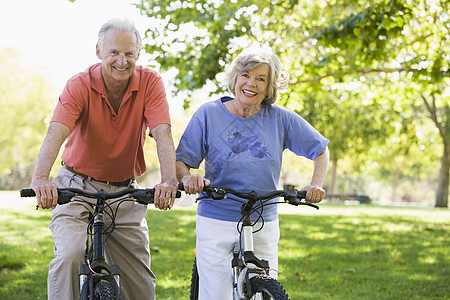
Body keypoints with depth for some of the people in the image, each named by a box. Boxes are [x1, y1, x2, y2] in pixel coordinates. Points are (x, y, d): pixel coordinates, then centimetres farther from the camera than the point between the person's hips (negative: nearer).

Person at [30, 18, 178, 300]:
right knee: (70, 254, -27)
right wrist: (41, 178, -48)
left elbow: (163, 133, -22)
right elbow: (55, 133, -29)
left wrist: (169, 180, -40)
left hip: (125, 192, 2)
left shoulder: (150, 82, -10)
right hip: (78, 186, -1)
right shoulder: (80, 85, -14)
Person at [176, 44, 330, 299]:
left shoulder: (280, 118, 1)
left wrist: (316, 184, -7)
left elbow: (321, 151, 10)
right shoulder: (209, 114, -1)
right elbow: (180, 161, -2)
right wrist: (188, 177, -25)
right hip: (216, 223, -1)